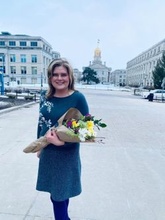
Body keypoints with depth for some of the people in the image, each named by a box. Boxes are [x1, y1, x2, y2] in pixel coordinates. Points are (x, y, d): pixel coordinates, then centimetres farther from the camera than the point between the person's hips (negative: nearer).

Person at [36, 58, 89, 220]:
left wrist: (62, 142, -24)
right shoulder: (45, 97, -2)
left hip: (66, 154, -5)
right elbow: (41, 123, 9)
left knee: (60, 195, 10)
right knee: (55, 194, 21)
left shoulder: (77, 98, -16)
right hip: (47, 152, 5)